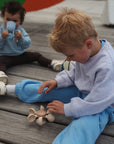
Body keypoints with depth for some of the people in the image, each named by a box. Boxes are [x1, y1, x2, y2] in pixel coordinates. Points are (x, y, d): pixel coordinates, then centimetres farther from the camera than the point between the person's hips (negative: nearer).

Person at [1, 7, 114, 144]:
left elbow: (95, 103, -30)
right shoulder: (82, 51, -8)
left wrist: (66, 109, -22)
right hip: (81, 92, 8)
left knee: (82, 127, -38)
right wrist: (57, 81, -3)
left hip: (102, 107, -8)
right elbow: (73, 74, 12)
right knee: (49, 89, 12)